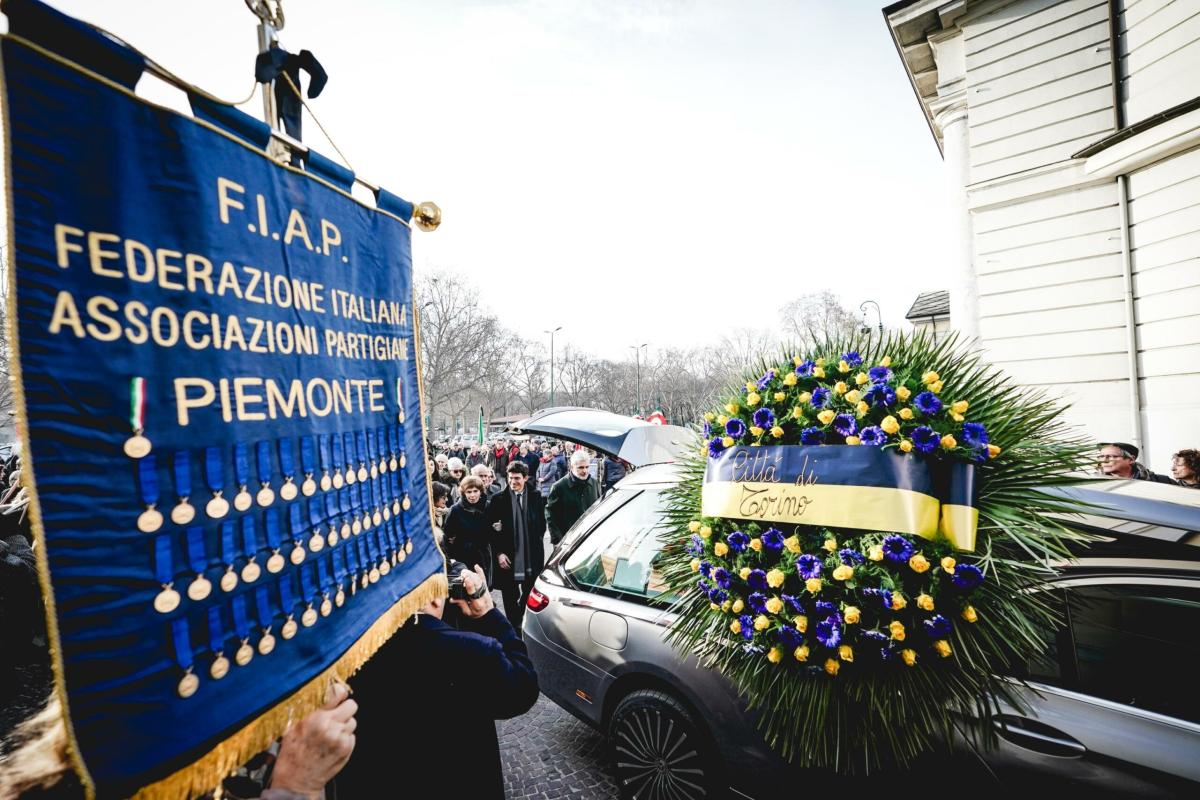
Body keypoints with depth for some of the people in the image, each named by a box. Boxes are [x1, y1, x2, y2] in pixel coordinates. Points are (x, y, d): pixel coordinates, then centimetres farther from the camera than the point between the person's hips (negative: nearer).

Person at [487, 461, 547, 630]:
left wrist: (535, 544, -1)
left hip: (532, 557, 2)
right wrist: (499, 553, -9)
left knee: (530, 595, 13)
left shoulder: (536, 498, 2)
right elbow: (492, 529, -3)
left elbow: (542, 524, 9)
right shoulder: (498, 500, -4)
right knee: (510, 596, 9)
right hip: (508, 557, -2)